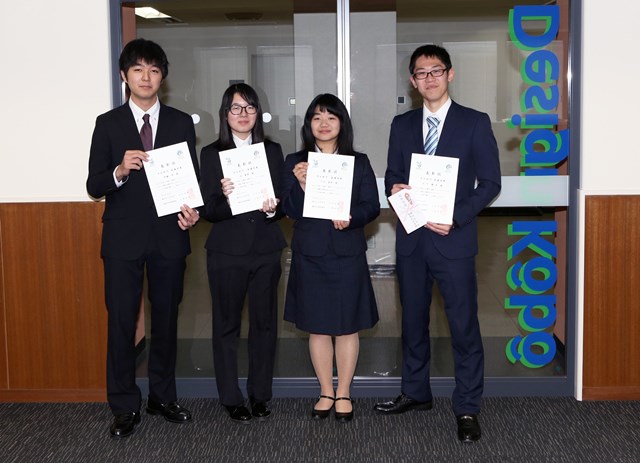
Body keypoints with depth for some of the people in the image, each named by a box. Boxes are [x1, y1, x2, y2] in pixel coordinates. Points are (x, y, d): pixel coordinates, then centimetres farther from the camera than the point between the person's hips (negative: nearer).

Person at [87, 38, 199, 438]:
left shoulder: (181, 123, 7)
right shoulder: (108, 124, 3)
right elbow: (94, 185, -1)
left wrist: (192, 211, -12)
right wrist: (119, 171, -21)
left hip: (169, 236, 2)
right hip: (123, 238, -1)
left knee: (166, 319, 11)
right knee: (122, 322, 2)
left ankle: (163, 397, 25)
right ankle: (125, 406, 14)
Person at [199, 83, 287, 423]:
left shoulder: (272, 151, 8)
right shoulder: (212, 154, 1)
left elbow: (284, 201, 7)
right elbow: (207, 210, -4)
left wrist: (273, 208, -15)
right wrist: (225, 198, -24)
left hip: (266, 250, 2)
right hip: (227, 251, -2)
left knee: (264, 322, 8)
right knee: (227, 324, 5)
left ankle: (260, 394, 22)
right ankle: (231, 398, 18)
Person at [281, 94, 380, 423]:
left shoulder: (359, 162, 5)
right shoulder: (295, 162, 4)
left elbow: (372, 205, 2)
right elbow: (291, 210, -3)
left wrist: (351, 217, -18)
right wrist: (301, 185, -21)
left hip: (348, 254, 0)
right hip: (310, 254, 0)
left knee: (347, 326, 5)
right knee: (317, 327, 8)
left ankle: (344, 393, 20)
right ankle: (326, 393, 22)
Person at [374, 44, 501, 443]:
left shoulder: (475, 123, -2)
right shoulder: (402, 125, 10)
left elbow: (490, 182, -4)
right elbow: (392, 174, 14)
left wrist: (456, 218, -16)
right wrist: (395, 188, -10)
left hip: (453, 239, -4)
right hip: (411, 239, 4)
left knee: (464, 326, 0)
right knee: (413, 321, 15)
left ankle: (467, 409, 11)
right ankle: (416, 392, 31)